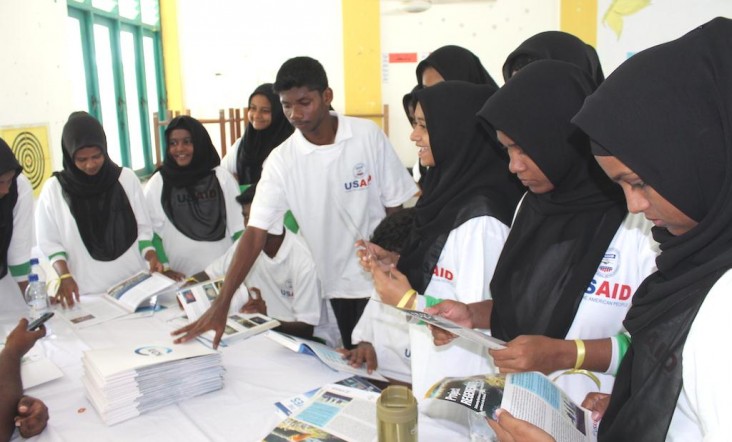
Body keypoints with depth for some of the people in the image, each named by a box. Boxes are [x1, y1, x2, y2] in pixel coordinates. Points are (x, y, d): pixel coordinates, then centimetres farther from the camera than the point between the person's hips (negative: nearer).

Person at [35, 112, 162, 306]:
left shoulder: (127, 178, -1)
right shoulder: (54, 189, -3)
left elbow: (142, 227, 2)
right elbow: (50, 242, 0)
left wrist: (151, 257, -13)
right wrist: (64, 276, -14)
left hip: (133, 281, 1)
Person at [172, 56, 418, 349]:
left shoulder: (369, 136, -10)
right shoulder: (281, 160, -9)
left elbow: (396, 207, -2)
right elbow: (256, 232, -13)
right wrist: (221, 304, -20)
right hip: (334, 283, 1)